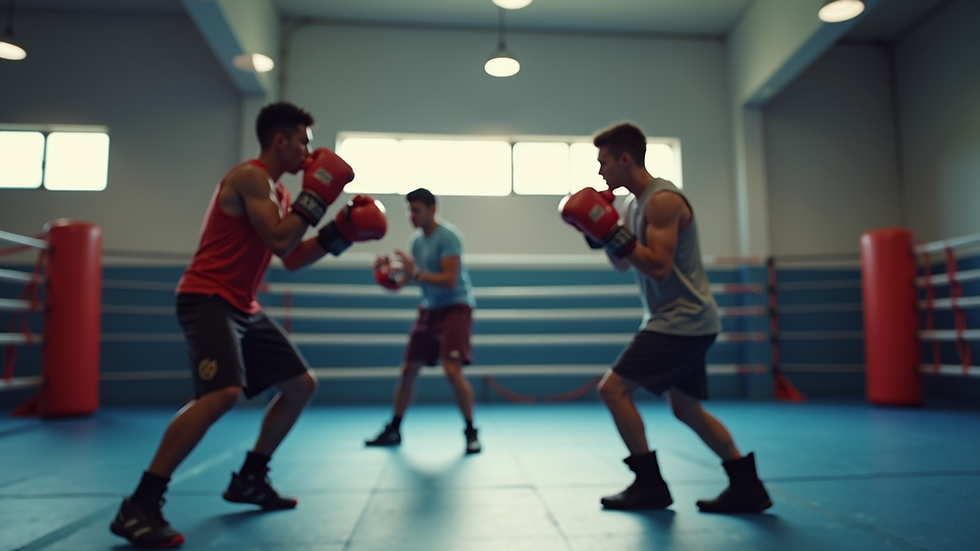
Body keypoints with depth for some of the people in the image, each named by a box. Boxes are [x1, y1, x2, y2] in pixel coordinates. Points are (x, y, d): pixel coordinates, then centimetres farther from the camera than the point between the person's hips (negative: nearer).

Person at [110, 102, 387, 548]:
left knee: (302, 385, 10)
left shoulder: (276, 190, 16)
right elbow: (280, 241, -22)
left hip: (242, 307, 10)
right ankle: (139, 507, -18)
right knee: (224, 392, -30)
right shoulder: (250, 176, -12)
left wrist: (341, 232, 8)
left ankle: (249, 479, 21)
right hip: (207, 298, -10)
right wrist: (316, 197, -13)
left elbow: (293, 259, 17)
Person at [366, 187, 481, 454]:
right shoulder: (416, 240, 8)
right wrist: (395, 276, -3)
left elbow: (450, 280, -23)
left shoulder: (448, 236, -16)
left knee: (452, 369, -20)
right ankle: (393, 430, 22)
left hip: (455, 306, -7)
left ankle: (471, 432, -2)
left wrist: (416, 274, -29)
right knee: (408, 369, 7)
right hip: (429, 308, 8)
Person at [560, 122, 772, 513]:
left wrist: (612, 233, -24)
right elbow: (625, 264, 18)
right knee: (686, 408, 16)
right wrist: (601, 234, 5)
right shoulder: (637, 202, 13)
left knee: (613, 389, -9)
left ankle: (650, 485, 3)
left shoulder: (662, 200, -17)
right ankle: (747, 488, 23)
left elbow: (659, 268, -25)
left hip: (681, 321, -10)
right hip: (679, 320, 10)